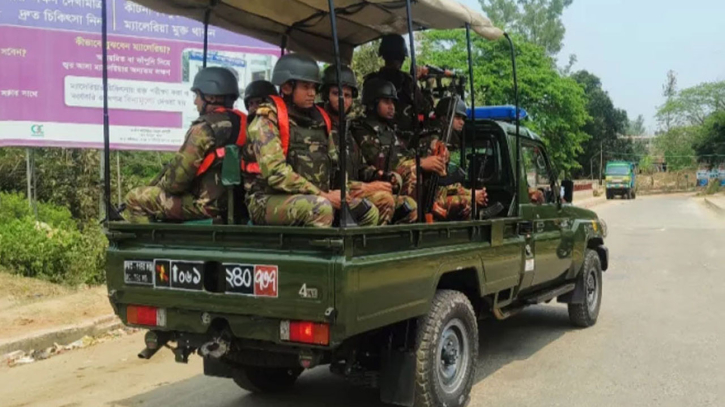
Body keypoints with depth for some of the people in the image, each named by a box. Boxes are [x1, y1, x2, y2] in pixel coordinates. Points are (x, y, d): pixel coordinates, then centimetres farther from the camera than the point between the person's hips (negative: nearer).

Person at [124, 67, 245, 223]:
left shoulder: (204, 128, -19)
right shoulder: (241, 122, 6)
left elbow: (176, 180, -17)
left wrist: (160, 185, 6)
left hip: (206, 205, -9)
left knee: (135, 199, 1)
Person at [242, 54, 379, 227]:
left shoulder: (319, 119, 12)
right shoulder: (267, 119, -9)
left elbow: (334, 164, 17)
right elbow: (276, 173, -20)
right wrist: (323, 195, -20)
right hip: (269, 200, -7)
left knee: (369, 212, 0)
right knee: (322, 208, -34)